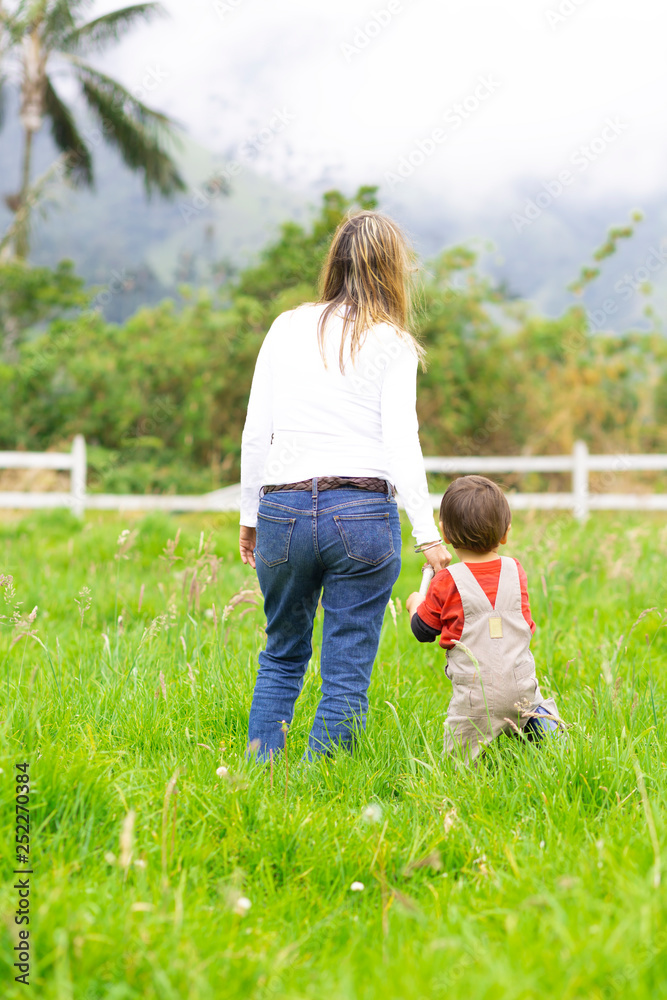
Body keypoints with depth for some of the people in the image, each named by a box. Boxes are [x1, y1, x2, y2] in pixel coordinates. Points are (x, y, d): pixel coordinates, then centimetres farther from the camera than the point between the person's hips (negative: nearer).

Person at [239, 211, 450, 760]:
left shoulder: (286, 328, 10)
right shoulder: (392, 343, 1)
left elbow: (255, 434, 8)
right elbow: (401, 442, -8)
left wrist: (249, 516, 16)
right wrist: (427, 533, -8)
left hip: (283, 508, 3)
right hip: (361, 510, -3)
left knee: (281, 658, 20)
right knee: (347, 673, 4)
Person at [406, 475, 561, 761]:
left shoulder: (447, 582, -6)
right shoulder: (516, 572, 5)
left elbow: (423, 630, 8)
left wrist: (415, 604, 29)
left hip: (476, 696, -3)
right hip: (521, 684, 3)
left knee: (457, 758, 6)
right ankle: (541, 719, 1)